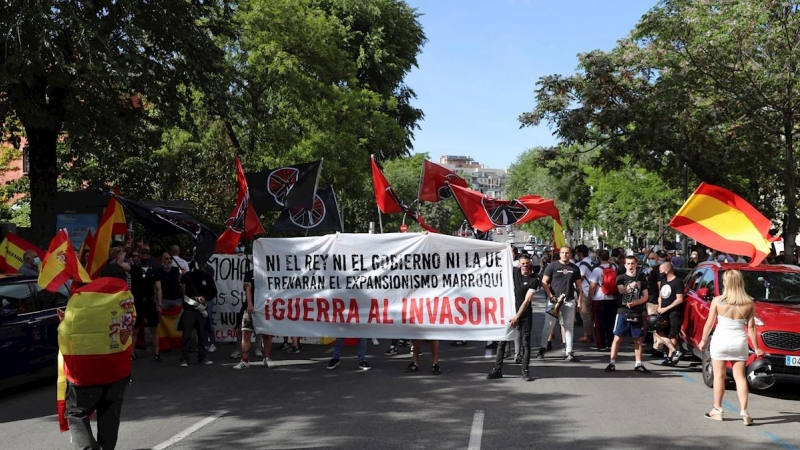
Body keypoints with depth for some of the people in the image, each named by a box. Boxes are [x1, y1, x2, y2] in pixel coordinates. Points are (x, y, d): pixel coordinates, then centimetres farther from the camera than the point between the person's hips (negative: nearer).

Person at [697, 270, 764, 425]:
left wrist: (704, 340, 11)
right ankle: (744, 412, 3)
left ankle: (717, 410, 16)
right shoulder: (749, 303, -5)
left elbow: (709, 323, -4)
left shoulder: (717, 301, -10)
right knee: (740, 377, 9)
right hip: (739, 342, 2)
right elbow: (751, 327, 0)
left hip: (720, 341, -2)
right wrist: (756, 348, 9)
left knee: (719, 376, 10)